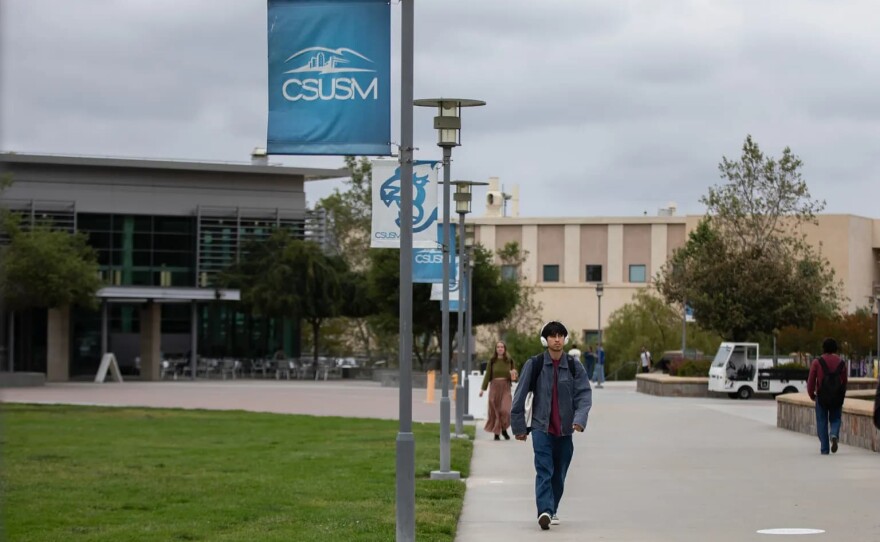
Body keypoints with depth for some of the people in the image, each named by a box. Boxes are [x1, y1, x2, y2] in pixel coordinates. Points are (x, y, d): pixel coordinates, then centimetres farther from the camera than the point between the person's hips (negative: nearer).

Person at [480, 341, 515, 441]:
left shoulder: (509, 360, 5)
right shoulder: (492, 361, 3)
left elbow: (513, 375, 12)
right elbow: (487, 375, 2)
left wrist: (512, 374, -12)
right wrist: (483, 388, -4)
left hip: (505, 387, 0)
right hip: (494, 387, 0)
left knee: (505, 410, -12)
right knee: (495, 410, 1)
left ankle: (504, 429, 9)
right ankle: (496, 433, 9)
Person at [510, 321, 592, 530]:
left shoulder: (574, 367, 4)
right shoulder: (534, 364, -1)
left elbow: (584, 394, -2)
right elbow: (520, 396, 2)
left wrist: (580, 418, -20)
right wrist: (518, 426, 1)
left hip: (565, 430, 3)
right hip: (541, 428, -3)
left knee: (559, 474, 10)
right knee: (544, 471, -16)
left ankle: (551, 510, 26)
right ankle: (545, 511, -27)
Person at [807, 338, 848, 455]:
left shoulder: (817, 362, -5)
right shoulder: (841, 363, 3)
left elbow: (811, 381, -6)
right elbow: (844, 382, 5)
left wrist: (811, 394, 10)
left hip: (821, 397, -2)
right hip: (837, 397, 2)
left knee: (822, 422, 7)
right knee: (835, 419, 15)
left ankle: (824, 448, 2)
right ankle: (834, 435, -16)